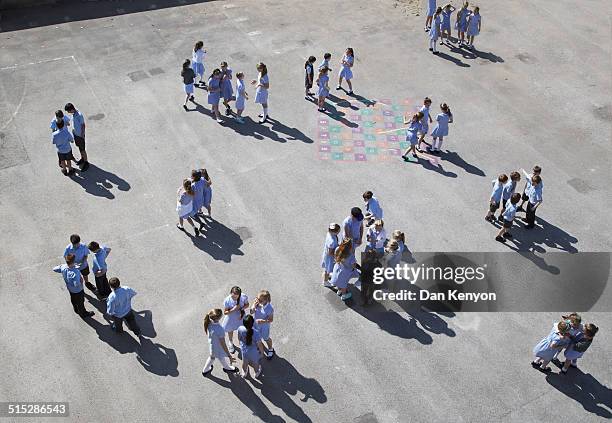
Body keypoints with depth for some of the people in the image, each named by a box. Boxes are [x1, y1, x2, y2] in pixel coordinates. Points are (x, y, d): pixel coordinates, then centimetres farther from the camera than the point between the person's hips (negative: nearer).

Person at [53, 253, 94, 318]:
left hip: (70, 289, 6)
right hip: (77, 291, -6)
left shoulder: (63, 267, -25)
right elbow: (77, 284, -46)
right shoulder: (75, 272, -44)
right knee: (80, 302, 22)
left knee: (73, 300, 34)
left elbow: (54, 269, -5)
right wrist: (81, 280, -26)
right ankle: (83, 314, 47)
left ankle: (76, 310, 60)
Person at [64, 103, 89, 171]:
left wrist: (82, 136, -18)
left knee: (82, 149, 5)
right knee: (79, 147, 24)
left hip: (80, 135, -8)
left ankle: (86, 163, 19)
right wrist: (73, 130, 18)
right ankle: (82, 158, 42)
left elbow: (83, 125, -23)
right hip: (75, 133, 8)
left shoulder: (79, 115, -31)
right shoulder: (73, 113, -6)